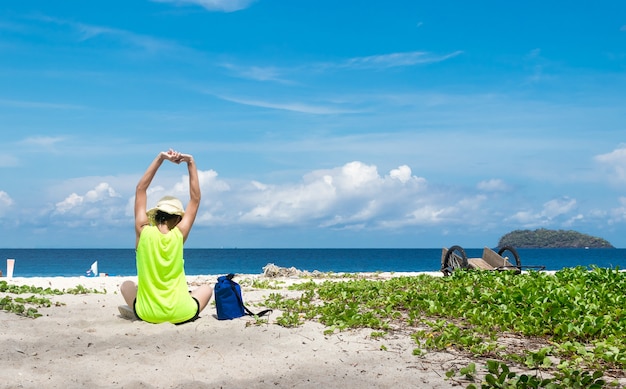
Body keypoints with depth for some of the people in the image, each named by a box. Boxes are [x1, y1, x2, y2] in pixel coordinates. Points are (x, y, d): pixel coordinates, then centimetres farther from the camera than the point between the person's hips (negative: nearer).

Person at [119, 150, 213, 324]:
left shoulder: (143, 231, -8)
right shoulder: (179, 234, -8)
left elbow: (140, 189, 1)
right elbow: (195, 198, 1)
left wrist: (160, 158, 2)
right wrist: (190, 163, 2)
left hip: (148, 314, 2)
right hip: (181, 315, -1)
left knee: (126, 285, 33)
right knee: (206, 288, 30)